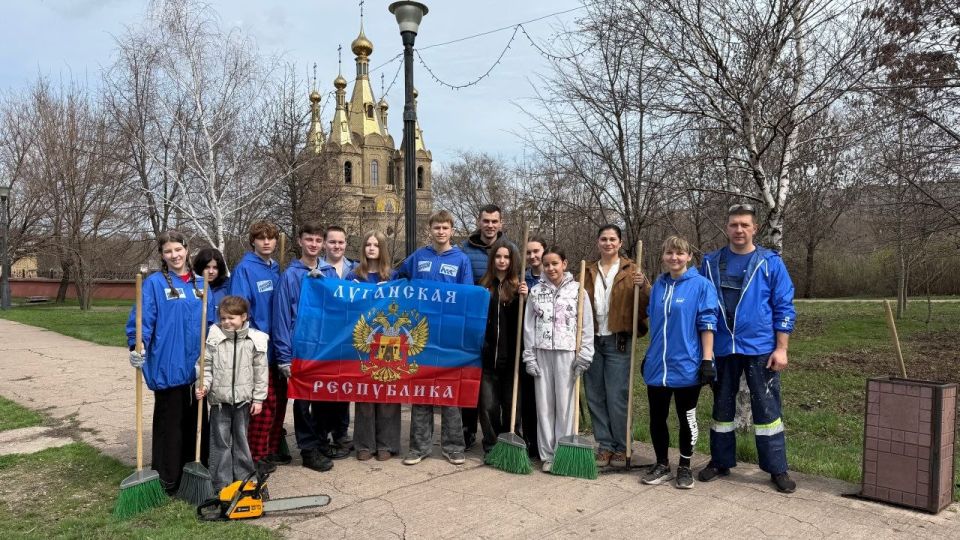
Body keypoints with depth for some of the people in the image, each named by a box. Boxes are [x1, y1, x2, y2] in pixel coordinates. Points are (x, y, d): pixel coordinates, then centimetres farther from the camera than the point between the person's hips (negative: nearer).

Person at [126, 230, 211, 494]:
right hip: (168, 366, -5)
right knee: (169, 423, 3)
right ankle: (166, 480, 15)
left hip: (197, 366, 5)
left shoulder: (200, 283, 12)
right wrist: (136, 346, -26)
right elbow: (142, 318, -13)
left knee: (196, 421, 13)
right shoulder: (154, 283, -4)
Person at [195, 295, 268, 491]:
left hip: (243, 399, 0)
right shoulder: (214, 337, -4)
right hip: (219, 398, 0)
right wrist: (204, 385, -14)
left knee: (241, 440, 13)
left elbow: (260, 371, -1)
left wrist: (258, 398, -1)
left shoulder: (255, 340, -5)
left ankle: (243, 480, 25)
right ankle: (221, 485, 13)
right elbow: (206, 365, 2)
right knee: (220, 442, 4)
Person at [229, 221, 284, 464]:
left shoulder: (276, 269, 11)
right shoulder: (244, 269, -10)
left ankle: (273, 449, 27)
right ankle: (257, 454, 12)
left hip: (278, 345, 7)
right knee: (265, 401, -2)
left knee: (279, 398, 13)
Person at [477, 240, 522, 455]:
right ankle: (491, 446, 17)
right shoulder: (483, 286, 7)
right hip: (487, 355, 1)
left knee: (511, 405, 8)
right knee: (488, 405, 2)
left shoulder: (519, 286, 3)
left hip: (511, 356, -1)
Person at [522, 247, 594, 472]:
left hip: (567, 354, -2)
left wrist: (584, 357, -6)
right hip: (542, 353, 2)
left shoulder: (577, 290, 1)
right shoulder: (536, 291, 7)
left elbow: (587, 326, -1)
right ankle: (547, 454, 16)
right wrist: (529, 357, 2)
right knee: (544, 405, 6)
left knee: (565, 404, 0)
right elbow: (529, 326, 7)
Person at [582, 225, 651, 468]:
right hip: (592, 341, 4)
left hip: (618, 342, -4)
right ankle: (605, 445, 18)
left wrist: (643, 286, -23)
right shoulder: (588, 272, 12)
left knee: (617, 397, -3)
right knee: (595, 397, 7)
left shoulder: (631, 271, 2)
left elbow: (648, 304, -6)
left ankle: (622, 448, 11)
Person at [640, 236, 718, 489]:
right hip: (657, 366, 5)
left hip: (686, 367, -5)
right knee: (657, 419, 10)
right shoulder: (658, 286, 8)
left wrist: (707, 360, -12)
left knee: (687, 419, 10)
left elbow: (707, 324, -8)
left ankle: (684, 467, 25)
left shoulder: (701, 285, -7)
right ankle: (662, 465, 26)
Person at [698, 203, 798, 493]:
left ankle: (777, 469, 16)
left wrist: (781, 349, -8)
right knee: (722, 407, 13)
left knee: (767, 409, 3)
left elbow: (784, 308, -2)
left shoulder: (770, 262, -2)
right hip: (722, 349, 3)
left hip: (760, 348, -2)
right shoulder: (711, 263, 5)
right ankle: (721, 461, 27)